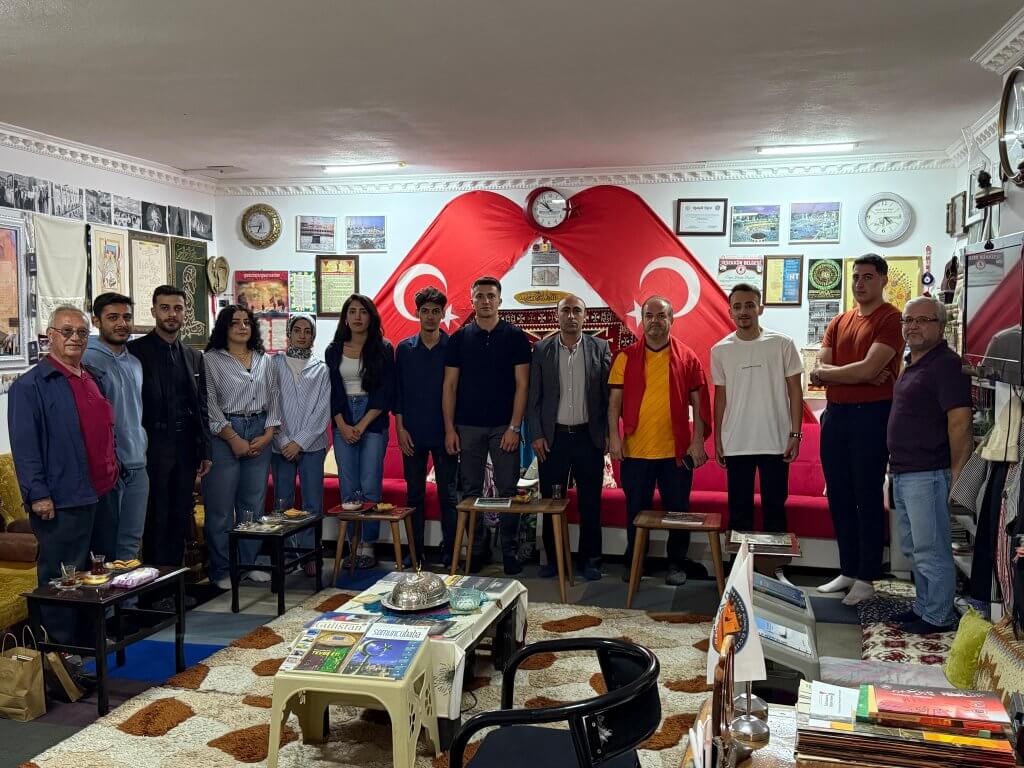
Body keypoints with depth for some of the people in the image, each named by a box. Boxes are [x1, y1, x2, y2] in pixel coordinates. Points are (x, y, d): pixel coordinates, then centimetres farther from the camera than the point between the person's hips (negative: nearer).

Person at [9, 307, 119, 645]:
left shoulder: (94, 379, 14)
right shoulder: (31, 385, -9)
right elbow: (24, 444, -14)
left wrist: (112, 473, 20)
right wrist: (38, 494, -18)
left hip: (100, 493, 8)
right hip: (61, 500, -8)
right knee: (61, 578, 2)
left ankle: (90, 640, 29)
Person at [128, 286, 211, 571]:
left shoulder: (194, 356, 13)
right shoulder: (136, 350, -4)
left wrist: (205, 452, 10)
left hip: (185, 448, 5)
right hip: (152, 448, -5)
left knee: (181, 518, 10)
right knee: (156, 518, 0)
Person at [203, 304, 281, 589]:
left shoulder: (265, 360, 13)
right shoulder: (212, 360, -2)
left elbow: (274, 397, 12)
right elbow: (209, 403, -8)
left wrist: (268, 434, -1)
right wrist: (233, 438, -12)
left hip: (259, 434, 5)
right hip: (224, 435, -5)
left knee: (253, 503, 9)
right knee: (221, 507, -1)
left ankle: (248, 563, 20)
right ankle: (221, 571, 8)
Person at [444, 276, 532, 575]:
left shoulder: (515, 337, 2)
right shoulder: (459, 338, 6)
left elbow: (522, 385, -2)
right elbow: (450, 385, 5)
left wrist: (514, 427, -9)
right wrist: (449, 429, -2)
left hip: (504, 426, -1)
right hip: (467, 426, 2)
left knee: (508, 490, 1)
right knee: (471, 490, 7)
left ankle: (509, 552, 10)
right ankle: (476, 550, 17)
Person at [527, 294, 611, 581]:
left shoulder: (600, 348, 2)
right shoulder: (542, 349, 3)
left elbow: (608, 394, 2)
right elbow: (533, 396, 3)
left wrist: (607, 433, -2)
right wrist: (536, 434, -2)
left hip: (588, 437, 0)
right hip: (552, 438, 0)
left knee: (590, 504, 5)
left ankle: (589, 561, 18)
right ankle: (553, 559, 20)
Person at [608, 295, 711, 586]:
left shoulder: (687, 357, 2)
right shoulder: (626, 357, 2)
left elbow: (698, 402, 3)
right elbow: (614, 400, 2)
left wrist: (698, 441, -3)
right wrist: (614, 436, -6)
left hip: (677, 450, 0)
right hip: (636, 449, 0)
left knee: (677, 510, 9)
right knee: (636, 510, 11)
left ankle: (677, 563, 24)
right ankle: (633, 563, 25)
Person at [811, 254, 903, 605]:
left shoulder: (891, 319, -6)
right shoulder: (838, 322, 14)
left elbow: (868, 368, -19)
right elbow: (818, 373, 4)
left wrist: (827, 372, -3)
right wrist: (859, 374, -12)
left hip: (872, 414, -6)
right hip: (835, 414, 7)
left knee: (867, 497, -1)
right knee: (839, 497, 10)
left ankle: (866, 578, 9)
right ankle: (848, 571, 21)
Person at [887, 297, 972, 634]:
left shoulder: (946, 364, -13)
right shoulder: (912, 364, 16)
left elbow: (960, 423, -18)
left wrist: (957, 474, -20)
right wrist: (895, 460, 16)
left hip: (927, 474, -10)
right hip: (902, 473, 10)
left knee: (931, 550, -2)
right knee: (913, 548, 18)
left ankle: (939, 617, 9)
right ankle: (924, 608, 29)